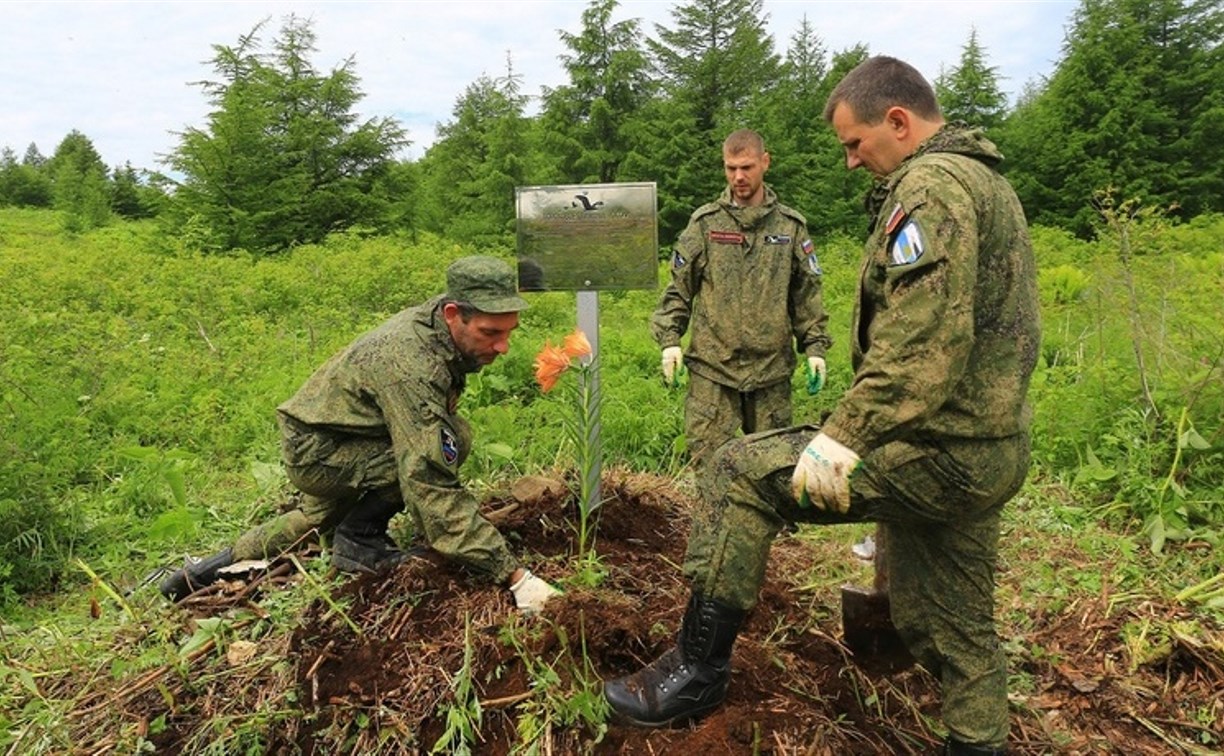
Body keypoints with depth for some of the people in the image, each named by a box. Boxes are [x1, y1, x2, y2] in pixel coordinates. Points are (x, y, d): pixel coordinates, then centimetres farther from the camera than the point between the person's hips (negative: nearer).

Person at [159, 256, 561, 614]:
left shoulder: (434, 318, -9)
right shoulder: (411, 366, -37)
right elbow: (432, 488, -41)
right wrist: (513, 575, -42)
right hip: (315, 452, -9)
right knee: (445, 444, -28)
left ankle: (210, 569, 48)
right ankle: (359, 539, -7)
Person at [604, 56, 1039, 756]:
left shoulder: (930, 186, -14)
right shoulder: (989, 181, 20)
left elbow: (921, 345, -28)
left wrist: (844, 436, -29)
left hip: (936, 453, -10)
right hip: (992, 452, 10)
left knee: (743, 472, -8)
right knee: (958, 628, 20)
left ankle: (700, 669, 0)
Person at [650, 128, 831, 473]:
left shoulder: (790, 225, 8)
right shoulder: (705, 222, 5)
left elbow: (807, 293, 11)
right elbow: (678, 286, 6)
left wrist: (815, 346, 5)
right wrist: (670, 339, -4)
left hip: (772, 368, 2)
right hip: (712, 367, -1)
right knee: (707, 461, -3)